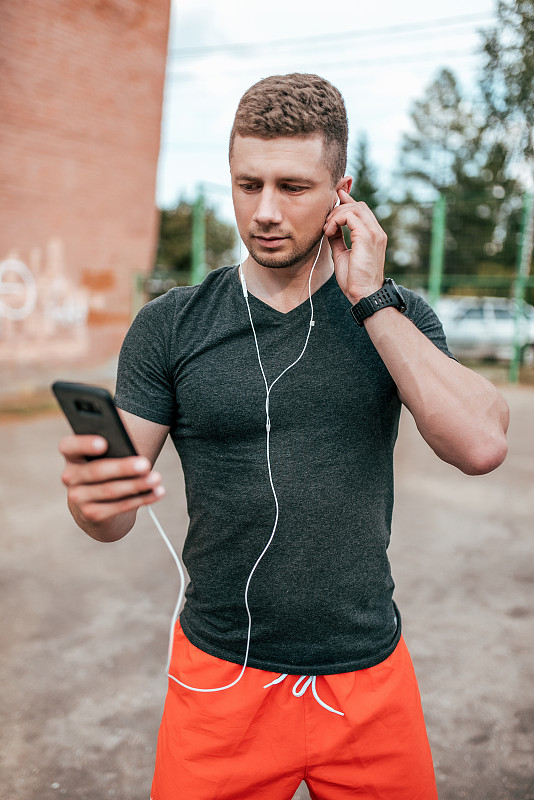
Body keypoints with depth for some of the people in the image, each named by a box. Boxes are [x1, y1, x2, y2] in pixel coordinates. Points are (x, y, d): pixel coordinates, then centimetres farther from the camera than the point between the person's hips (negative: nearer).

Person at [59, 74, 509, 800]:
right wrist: (93, 499, -27)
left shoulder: (396, 316, -1)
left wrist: (371, 300, -17)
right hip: (222, 680, 0)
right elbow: (116, 519, -4)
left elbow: (482, 446, -17)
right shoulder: (170, 327, -5)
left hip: (370, 679, 1)